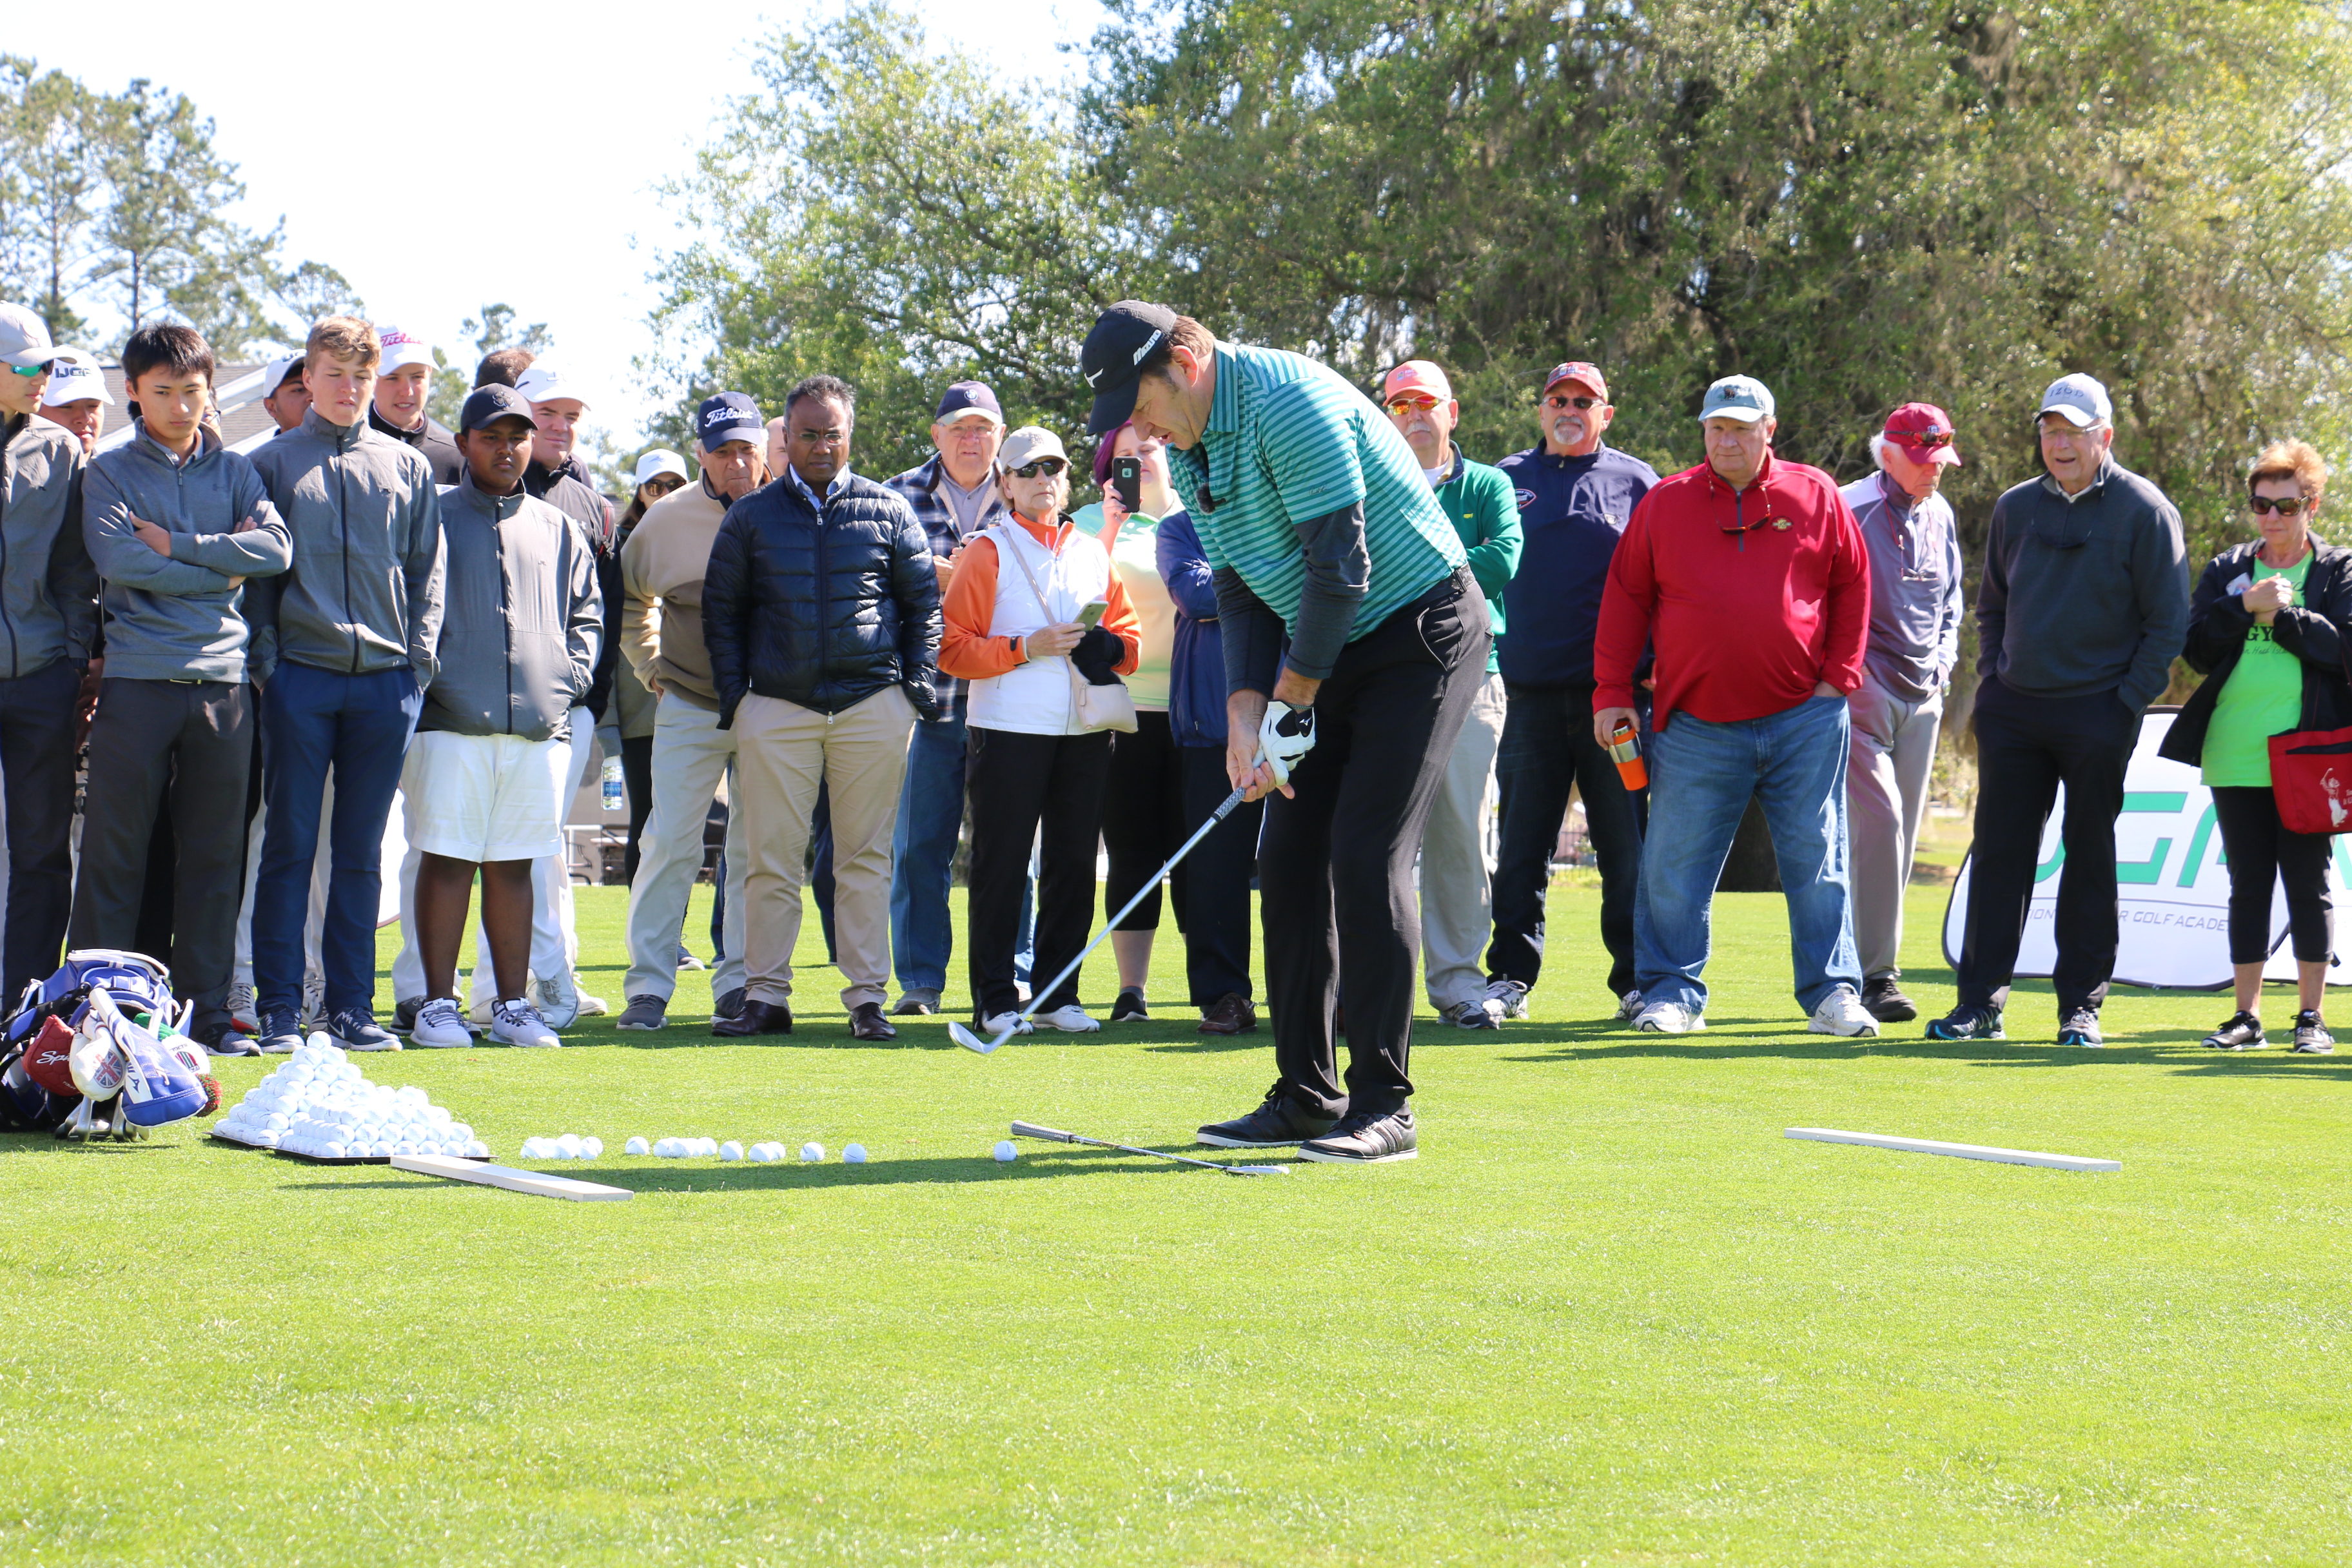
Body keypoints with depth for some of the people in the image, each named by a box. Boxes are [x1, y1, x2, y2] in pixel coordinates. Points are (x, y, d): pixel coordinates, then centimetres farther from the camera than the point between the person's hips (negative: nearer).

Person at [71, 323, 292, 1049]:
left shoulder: (234, 470, 14)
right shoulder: (111, 471, 6)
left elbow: (275, 547, -2)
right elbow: (118, 560, -10)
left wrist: (179, 545, -7)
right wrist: (218, 569, -5)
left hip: (222, 681, 3)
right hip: (137, 681, -3)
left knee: (214, 855, 5)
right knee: (115, 855, -2)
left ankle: (205, 1009, 10)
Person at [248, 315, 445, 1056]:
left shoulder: (407, 467, 12)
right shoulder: (273, 463, 6)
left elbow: (427, 570, 12)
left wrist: (418, 661, 2)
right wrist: (265, 657, -5)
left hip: (385, 681, 2)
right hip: (300, 677, -2)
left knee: (361, 849, 5)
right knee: (290, 843, -2)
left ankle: (351, 1004, 9)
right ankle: (278, 1008, 1)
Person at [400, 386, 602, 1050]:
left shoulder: (557, 530, 19)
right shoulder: (431, 518, 6)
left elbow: (587, 613, 22)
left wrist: (571, 673, 7)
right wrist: (427, 674, -8)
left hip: (540, 722, 4)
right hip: (450, 721, -3)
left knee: (513, 865, 7)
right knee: (446, 860, -5)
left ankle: (512, 1005, 10)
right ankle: (438, 1004, -2)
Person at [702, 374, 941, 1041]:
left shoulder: (888, 511, 9)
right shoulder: (751, 517, 9)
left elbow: (924, 602, 12)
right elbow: (720, 610, 12)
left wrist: (917, 686, 3)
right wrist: (733, 694, 3)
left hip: (872, 705, 0)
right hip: (776, 706, 0)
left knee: (866, 858, 2)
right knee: (772, 860, -1)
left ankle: (867, 997, 5)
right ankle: (766, 997, 3)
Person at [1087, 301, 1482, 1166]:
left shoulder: (1288, 401, -22)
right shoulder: (1189, 447, 7)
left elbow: (1341, 566, -24)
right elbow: (1239, 585, 11)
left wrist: (1293, 697, -14)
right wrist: (1245, 706, -4)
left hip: (1419, 632, -9)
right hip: (1330, 654, 9)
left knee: (1365, 859, -15)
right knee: (1289, 862, 4)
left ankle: (1384, 1104, -12)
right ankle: (1306, 1097, 9)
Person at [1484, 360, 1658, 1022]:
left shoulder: (1634, 482, 9)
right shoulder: (1506, 480, 14)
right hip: (1529, 688, 2)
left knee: (1625, 839, -1)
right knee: (1521, 840, 3)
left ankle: (1636, 979, 5)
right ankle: (1510, 977, 8)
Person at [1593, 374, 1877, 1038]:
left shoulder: (1815, 497, 5)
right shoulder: (1664, 503, 6)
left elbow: (1852, 585, 10)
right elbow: (1625, 599, 8)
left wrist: (1838, 677, 2)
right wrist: (1612, 692, 2)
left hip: (1804, 719, 0)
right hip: (1696, 725, 0)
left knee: (1817, 860, 2)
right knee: (1675, 865, 0)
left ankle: (1831, 992, 8)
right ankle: (1672, 994, 9)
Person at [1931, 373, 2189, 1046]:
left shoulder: (2144, 511, -4)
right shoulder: (2016, 508, 9)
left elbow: (2168, 621, -4)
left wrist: (2128, 701, -10)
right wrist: (1991, 678, 9)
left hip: (2097, 714, -4)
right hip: (2012, 708, 4)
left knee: (2090, 855, 3)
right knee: (1998, 851, 2)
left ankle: (2082, 1006, 10)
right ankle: (1981, 1003, 5)